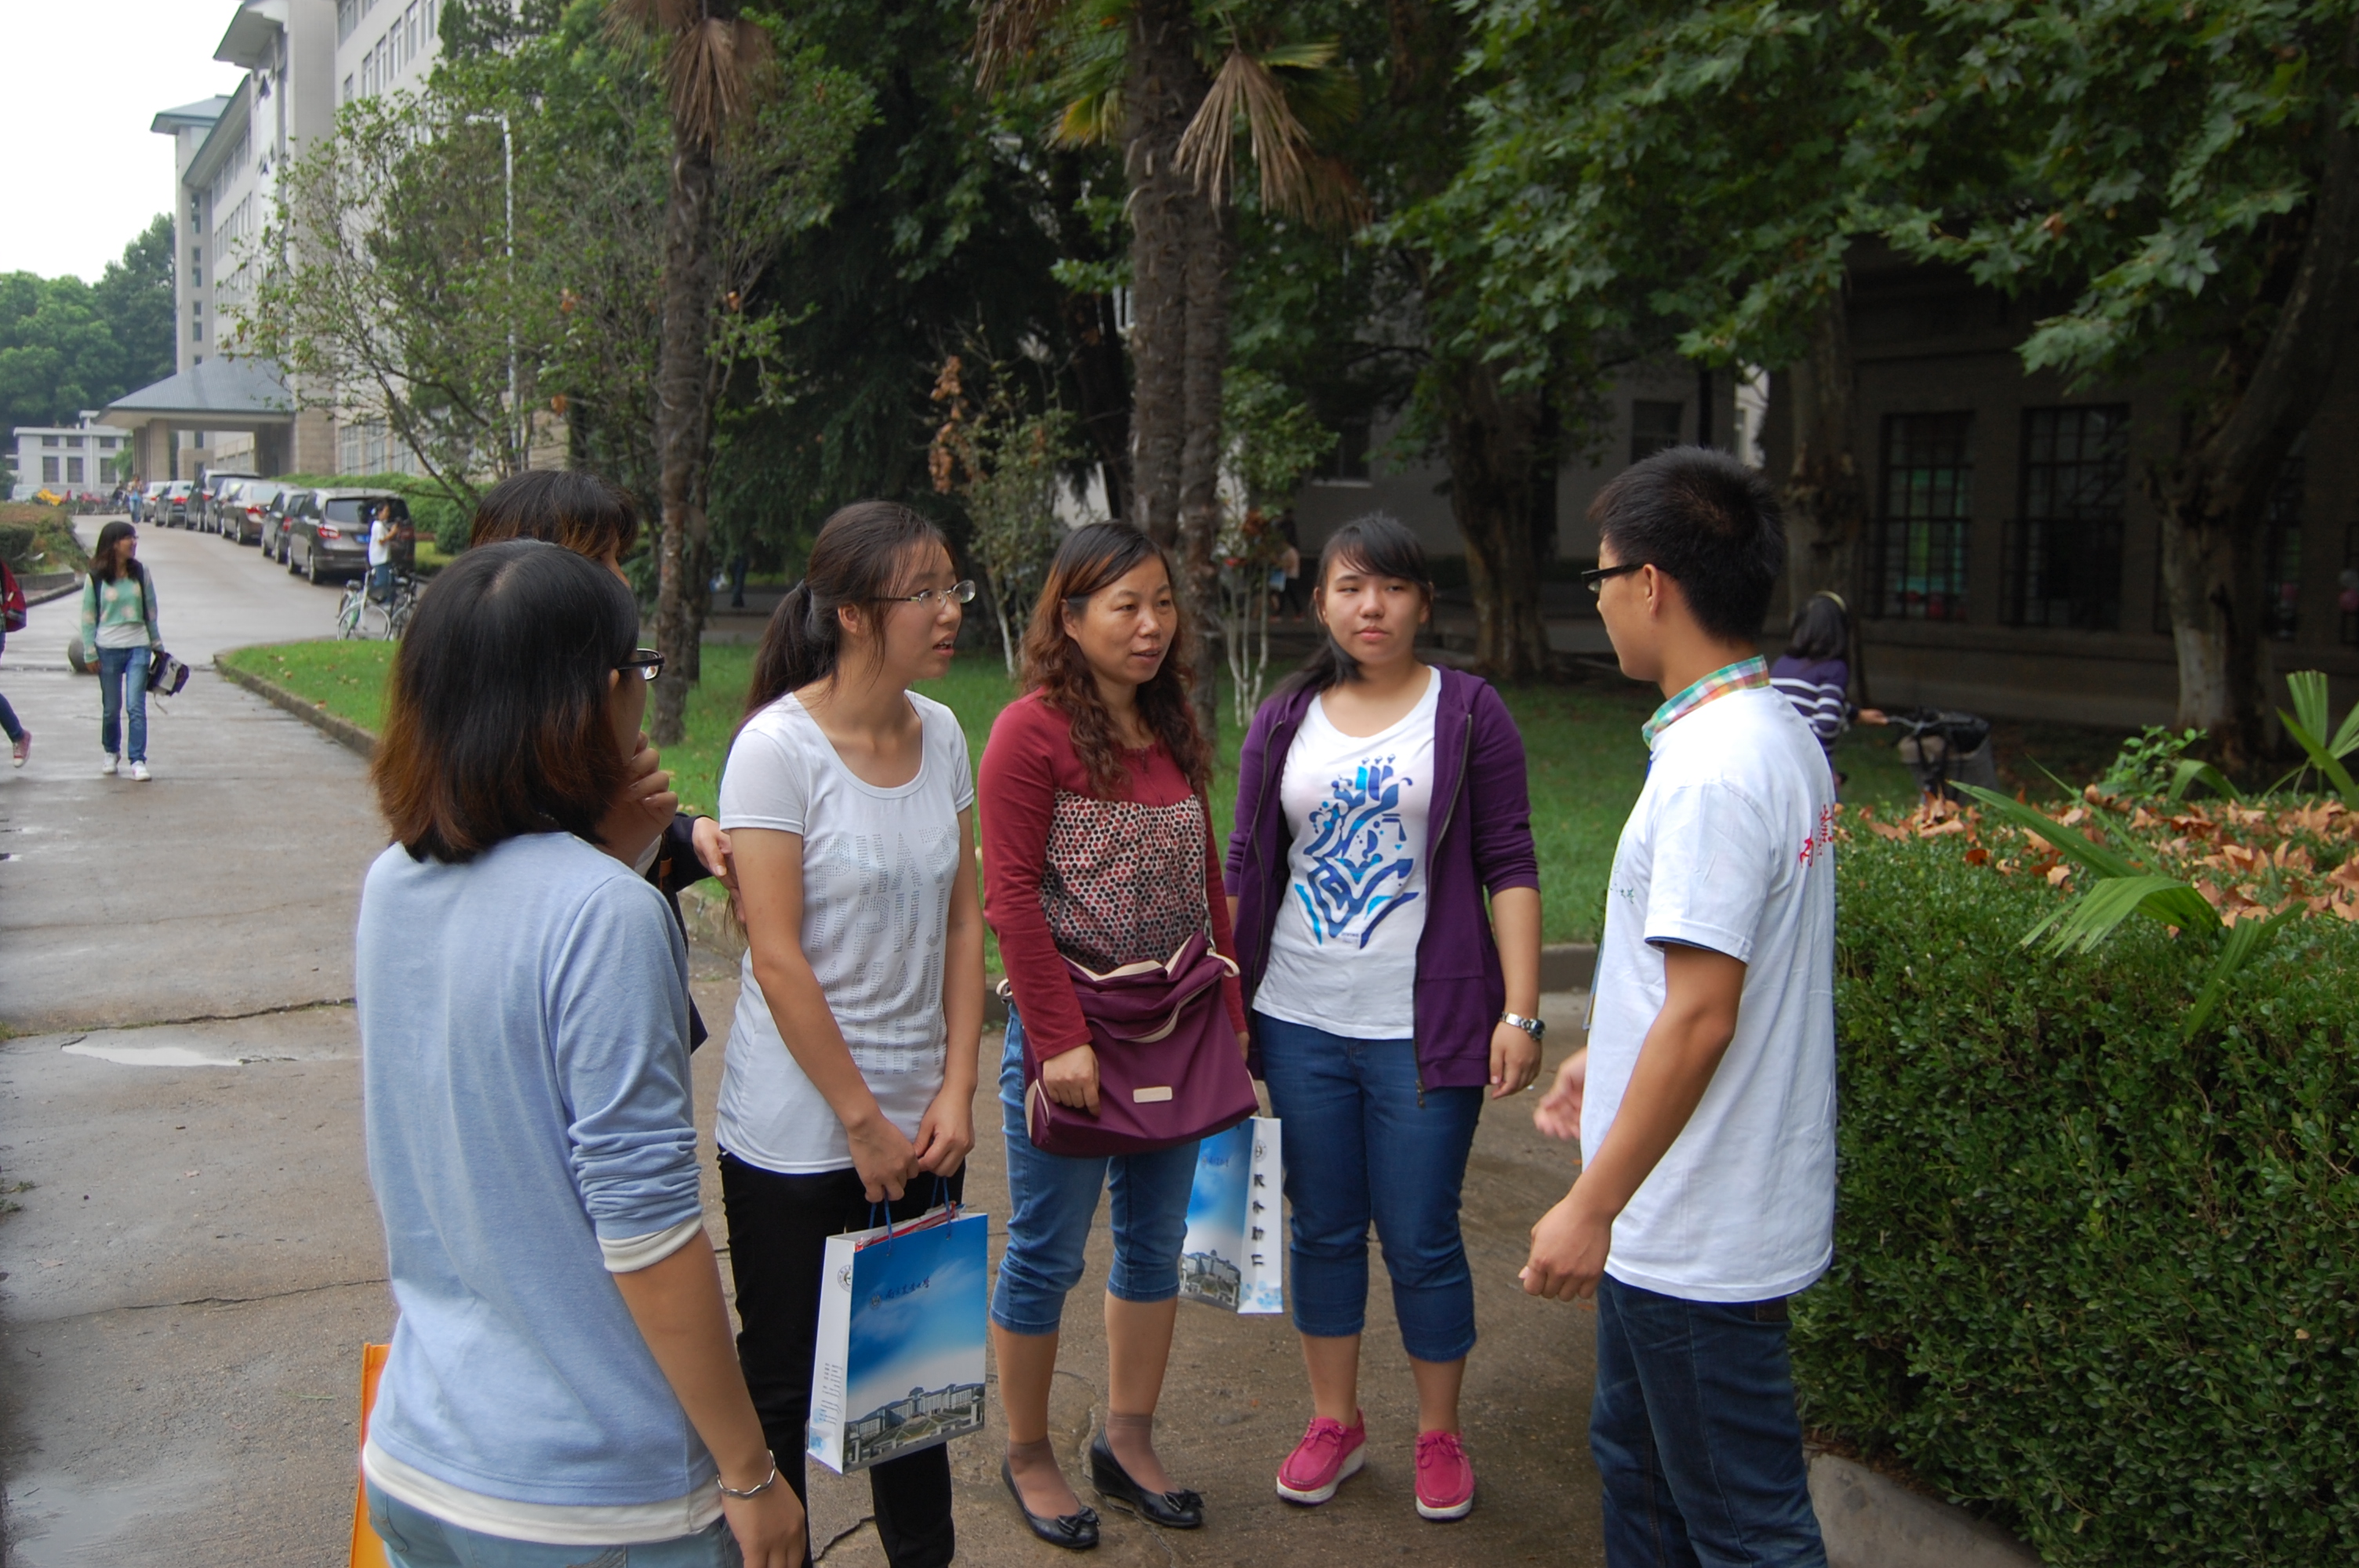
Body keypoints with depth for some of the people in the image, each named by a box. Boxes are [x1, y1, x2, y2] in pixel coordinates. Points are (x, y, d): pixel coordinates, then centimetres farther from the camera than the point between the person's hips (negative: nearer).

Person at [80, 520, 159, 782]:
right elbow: (88, 616, 1)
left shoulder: (140, 571, 3)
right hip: (108, 649, -1)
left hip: (138, 646, 1)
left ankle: (138, 760, -6)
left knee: (136, 706, -7)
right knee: (111, 708, 9)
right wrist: (90, 652, -2)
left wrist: (156, 644, 12)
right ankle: (112, 753, 30)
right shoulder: (96, 577, -3)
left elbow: (151, 610, 10)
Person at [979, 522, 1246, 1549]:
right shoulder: (1033, 731, -11)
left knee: (1156, 1242, 15)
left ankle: (1129, 1443, 31)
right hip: (1073, 1029, -7)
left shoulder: (1174, 731, 10)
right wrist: (1060, 1039, -17)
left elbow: (1205, 884, 13)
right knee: (1047, 1252, 6)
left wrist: (1229, 1015, 8)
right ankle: (1027, 1457, 24)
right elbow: (1012, 896, -15)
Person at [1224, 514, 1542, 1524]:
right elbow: (1246, 870, 10)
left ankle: (1439, 1435, 24)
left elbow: (1510, 868, -4)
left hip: (1425, 1025, -3)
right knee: (1323, 1229, 13)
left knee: (1421, 1239, 4)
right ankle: (1333, 1422, 30)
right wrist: (1227, 1003, 7)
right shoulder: (1285, 721, 7)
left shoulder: (1468, 713, -2)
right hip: (1301, 1023, 3)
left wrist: (1521, 1013, -10)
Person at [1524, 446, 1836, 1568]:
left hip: (1700, 1236, -10)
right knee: (1637, 1460, 24)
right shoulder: (1777, 734, 7)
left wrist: (1593, 1206, -20)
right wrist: (1604, 1057, 21)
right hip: (1677, 1222, 10)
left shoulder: (1713, 771, -25)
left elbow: (1702, 1017, -26)